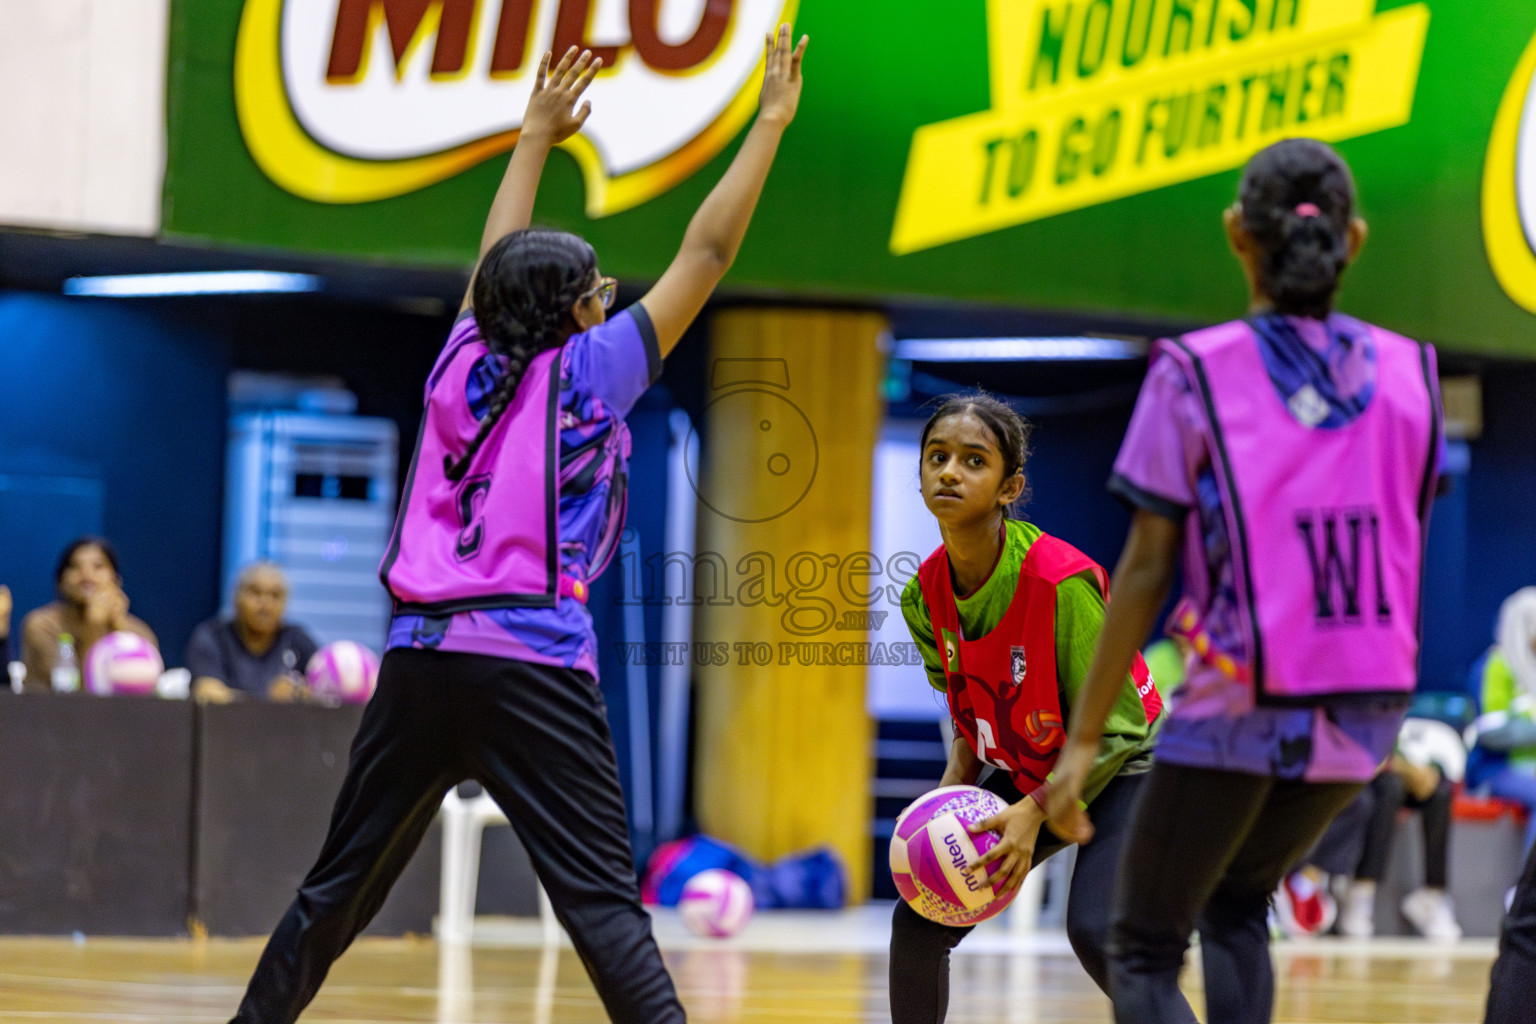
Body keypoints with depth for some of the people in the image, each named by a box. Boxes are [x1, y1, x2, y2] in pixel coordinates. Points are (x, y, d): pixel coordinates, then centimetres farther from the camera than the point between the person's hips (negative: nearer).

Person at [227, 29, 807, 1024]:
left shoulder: (465, 362, 12)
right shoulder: (586, 373, 0)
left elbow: (501, 265, 31)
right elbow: (706, 254, 2)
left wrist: (537, 135, 42)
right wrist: (771, 123, 8)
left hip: (419, 656, 5)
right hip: (531, 662, -5)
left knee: (340, 887, 14)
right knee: (603, 900, -10)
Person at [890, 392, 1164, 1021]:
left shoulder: (1059, 581, -29)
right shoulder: (925, 596, -9)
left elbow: (1114, 728, -23)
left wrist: (1035, 811, -31)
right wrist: (953, 791, -8)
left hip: (1121, 769, -7)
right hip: (1023, 774, 7)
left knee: (1096, 929, -28)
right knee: (919, 919, -2)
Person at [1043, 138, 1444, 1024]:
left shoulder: (1197, 374, -8)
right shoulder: (1407, 375, 4)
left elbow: (1147, 568, -9)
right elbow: (1403, 551, 10)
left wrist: (1084, 738, -5)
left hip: (1238, 713, -5)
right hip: (1365, 716, 5)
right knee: (1237, 907, 29)